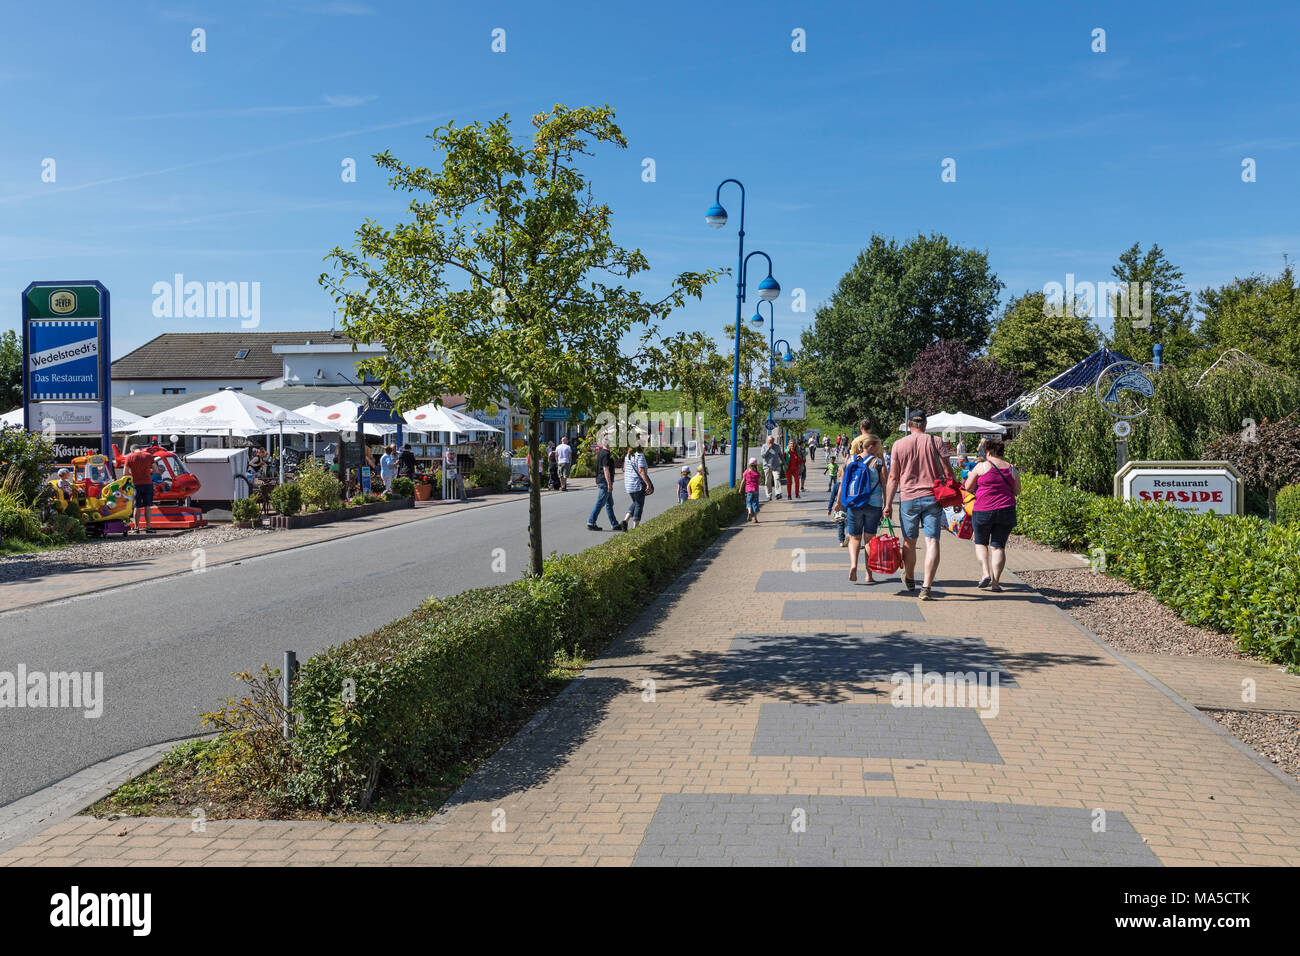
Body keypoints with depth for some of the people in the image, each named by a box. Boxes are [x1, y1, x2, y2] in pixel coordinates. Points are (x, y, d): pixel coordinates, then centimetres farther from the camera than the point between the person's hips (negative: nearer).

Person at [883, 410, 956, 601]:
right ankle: (926, 587, -10)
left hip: (908, 499, 1)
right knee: (932, 541, -2)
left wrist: (888, 504, 7)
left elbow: (893, 477, 3)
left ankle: (909, 579, 34)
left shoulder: (899, 444, 3)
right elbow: (947, 472, -1)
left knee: (909, 542, 15)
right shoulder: (935, 442, 1)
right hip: (933, 498, -1)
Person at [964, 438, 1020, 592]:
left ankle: (986, 573, -4)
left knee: (980, 543, 15)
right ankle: (995, 582, 2)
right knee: (998, 546, 7)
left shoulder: (981, 466, -4)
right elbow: (1017, 492, 16)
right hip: (1006, 510, 3)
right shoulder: (1011, 468, 6)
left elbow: (968, 487, 3)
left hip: (983, 510, -3)